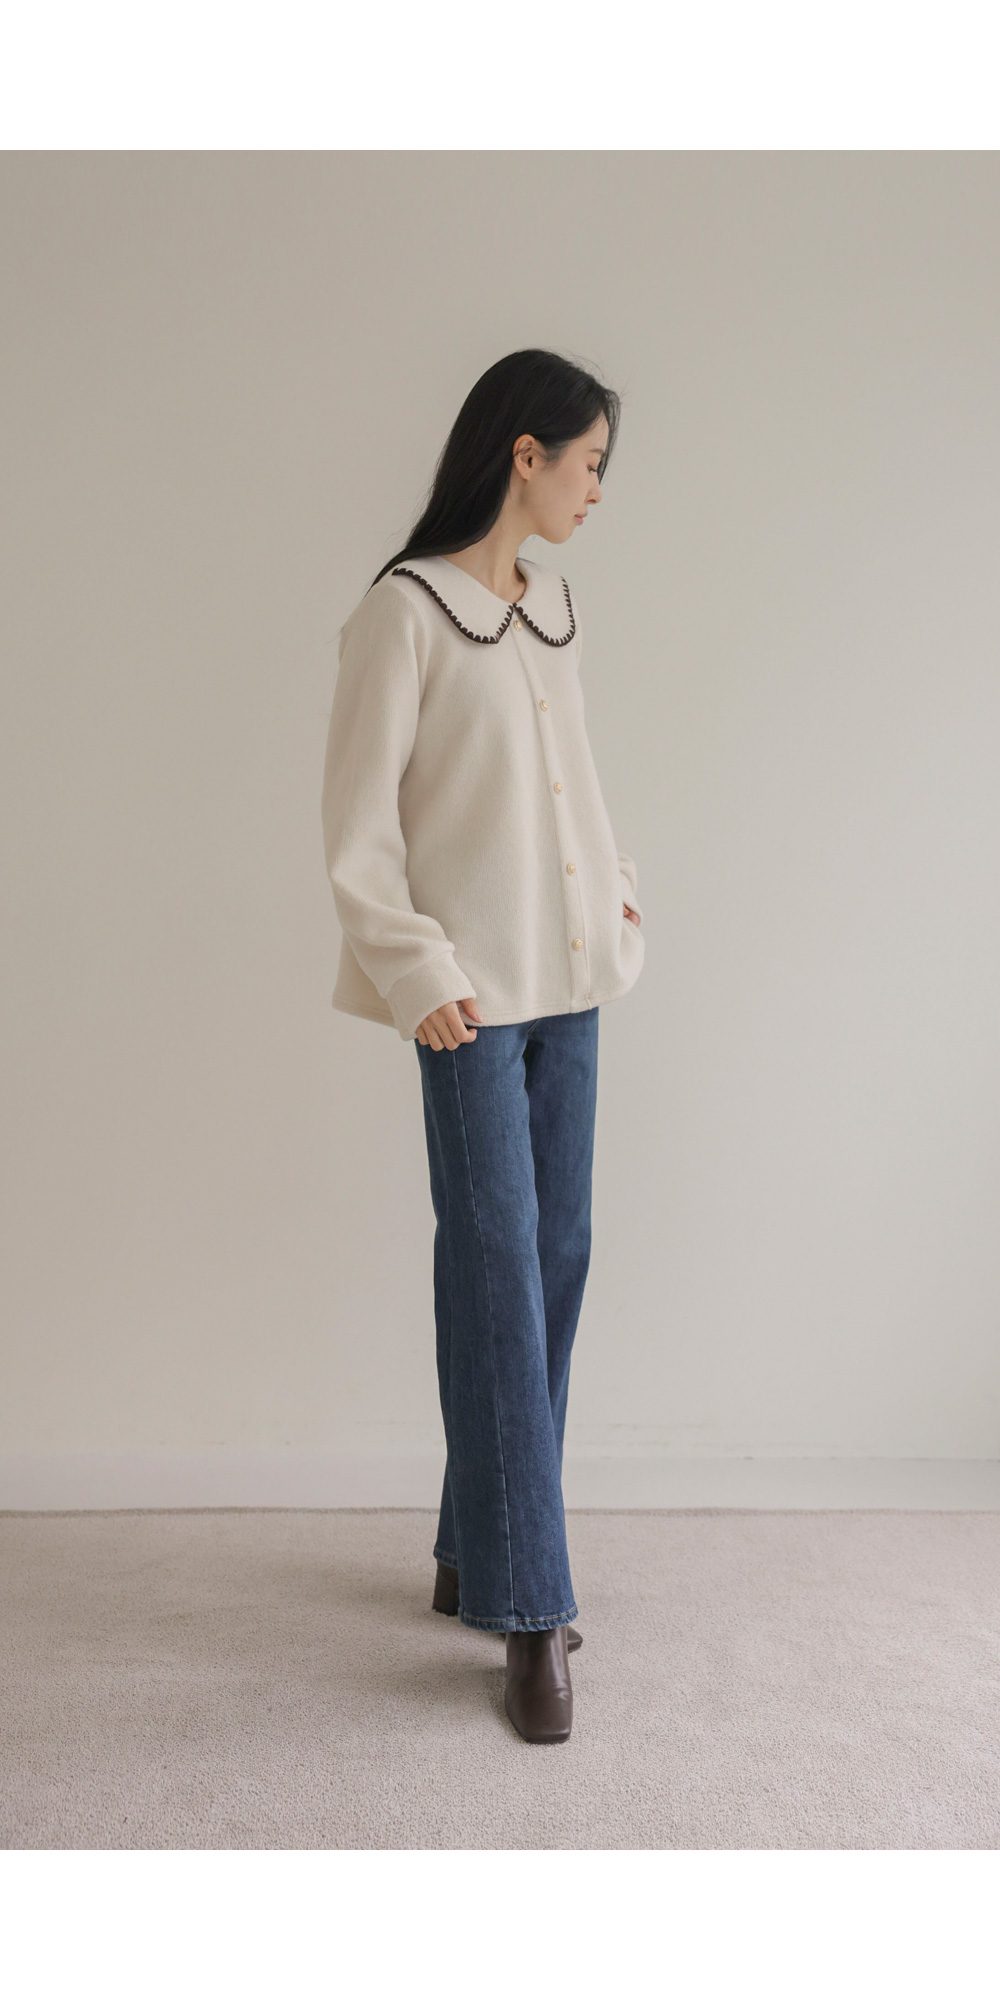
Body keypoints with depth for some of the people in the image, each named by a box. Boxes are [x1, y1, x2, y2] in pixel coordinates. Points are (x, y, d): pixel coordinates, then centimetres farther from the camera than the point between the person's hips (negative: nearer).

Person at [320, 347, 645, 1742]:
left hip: (567, 975, 7)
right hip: (472, 989, -7)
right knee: (497, 1268, -6)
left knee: (553, 1258, 8)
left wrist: (615, 891, 12)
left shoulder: (553, 604, 14)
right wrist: (417, 975, -16)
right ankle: (529, 1607, 3)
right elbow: (357, 821, -10)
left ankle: (479, 1554, 22)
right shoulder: (406, 610, -7)